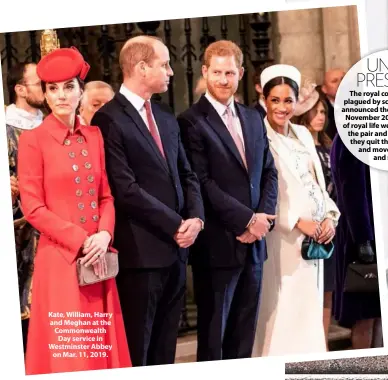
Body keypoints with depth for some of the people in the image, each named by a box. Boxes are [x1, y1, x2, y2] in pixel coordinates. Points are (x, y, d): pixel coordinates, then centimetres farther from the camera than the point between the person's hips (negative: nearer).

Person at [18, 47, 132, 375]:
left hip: (98, 257, 5)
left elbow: (106, 196, 12)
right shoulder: (33, 140, -5)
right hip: (59, 257, -5)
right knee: (66, 351, -1)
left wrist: (104, 236, -7)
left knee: (103, 345, 8)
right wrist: (82, 241, -13)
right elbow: (33, 208, -9)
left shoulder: (95, 136, 10)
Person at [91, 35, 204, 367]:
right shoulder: (109, 119, -10)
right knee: (136, 351, 1)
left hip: (175, 249, 8)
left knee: (165, 350, 12)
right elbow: (126, 189, -17)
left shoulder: (167, 119, 16)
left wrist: (196, 218, -2)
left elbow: (186, 175, 17)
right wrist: (176, 225, -13)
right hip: (141, 251, -7)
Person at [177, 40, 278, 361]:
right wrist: (247, 219, -15)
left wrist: (264, 216, -4)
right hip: (218, 244, -6)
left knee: (245, 334, 12)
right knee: (213, 334, 4)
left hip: (253, 241, 6)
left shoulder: (254, 119, 14)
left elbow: (269, 172, 14)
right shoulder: (192, 122, -8)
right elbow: (201, 183, -14)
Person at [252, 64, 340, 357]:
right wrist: (297, 222, -17)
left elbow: (318, 183, 15)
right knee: (283, 313, -8)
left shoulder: (303, 134, 15)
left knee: (310, 309, 9)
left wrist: (330, 216, -2)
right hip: (282, 238, -7)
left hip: (315, 236, 7)